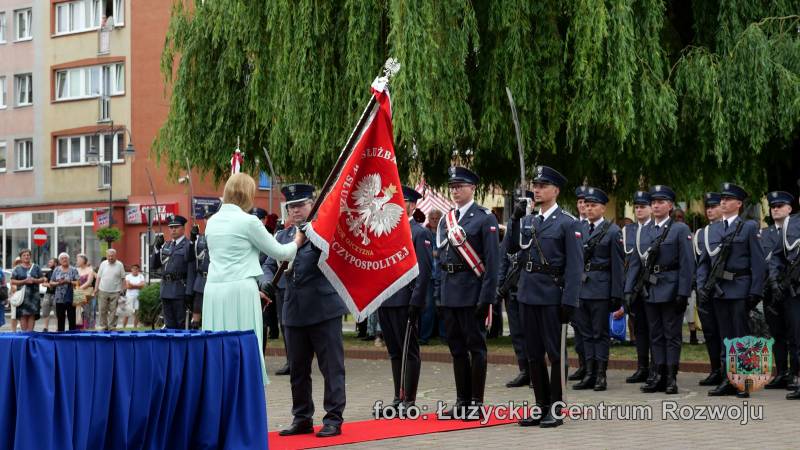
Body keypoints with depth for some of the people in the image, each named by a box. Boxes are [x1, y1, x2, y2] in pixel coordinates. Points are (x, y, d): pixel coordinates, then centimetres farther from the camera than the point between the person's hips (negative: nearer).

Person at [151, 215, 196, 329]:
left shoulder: (188, 246, -5)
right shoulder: (166, 246, 17)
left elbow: (191, 271, -11)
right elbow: (154, 265, 14)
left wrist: (189, 293, -17)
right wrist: (157, 248, 0)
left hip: (179, 290, -7)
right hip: (166, 290, 7)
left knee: (180, 324, -4)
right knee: (169, 325, 10)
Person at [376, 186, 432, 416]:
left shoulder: (420, 233, -5)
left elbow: (423, 271, -11)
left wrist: (415, 303, -17)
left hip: (405, 302, -7)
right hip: (385, 301, 7)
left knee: (409, 352, -2)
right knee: (394, 352, 11)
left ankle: (409, 401, 2)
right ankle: (398, 399, 17)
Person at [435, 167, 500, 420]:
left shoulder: (485, 218, -5)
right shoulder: (445, 220, 14)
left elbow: (492, 259, -10)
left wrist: (487, 297, -16)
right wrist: (440, 293, 12)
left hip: (472, 292, -6)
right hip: (449, 292, 7)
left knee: (475, 346, -1)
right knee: (456, 347, 11)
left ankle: (476, 403, 5)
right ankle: (462, 400, 19)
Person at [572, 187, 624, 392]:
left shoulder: (612, 231, -3)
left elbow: (618, 265, -5)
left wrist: (617, 294, -9)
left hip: (600, 289, -5)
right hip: (580, 288, 5)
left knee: (600, 333, 0)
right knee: (587, 333, 9)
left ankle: (601, 375, 5)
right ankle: (589, 374, 14)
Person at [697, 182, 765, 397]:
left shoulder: (749, 227, 1)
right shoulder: (712, 230, 14)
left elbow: (758, 262, -4)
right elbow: (704, 262, 15)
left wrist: (755, 291, -11)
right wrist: (701, 286, 2)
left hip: (740, 289, -5)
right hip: (718, 290, 5)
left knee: (742, 337, -3)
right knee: (725, 337, 8)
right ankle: (729, 380, 12)